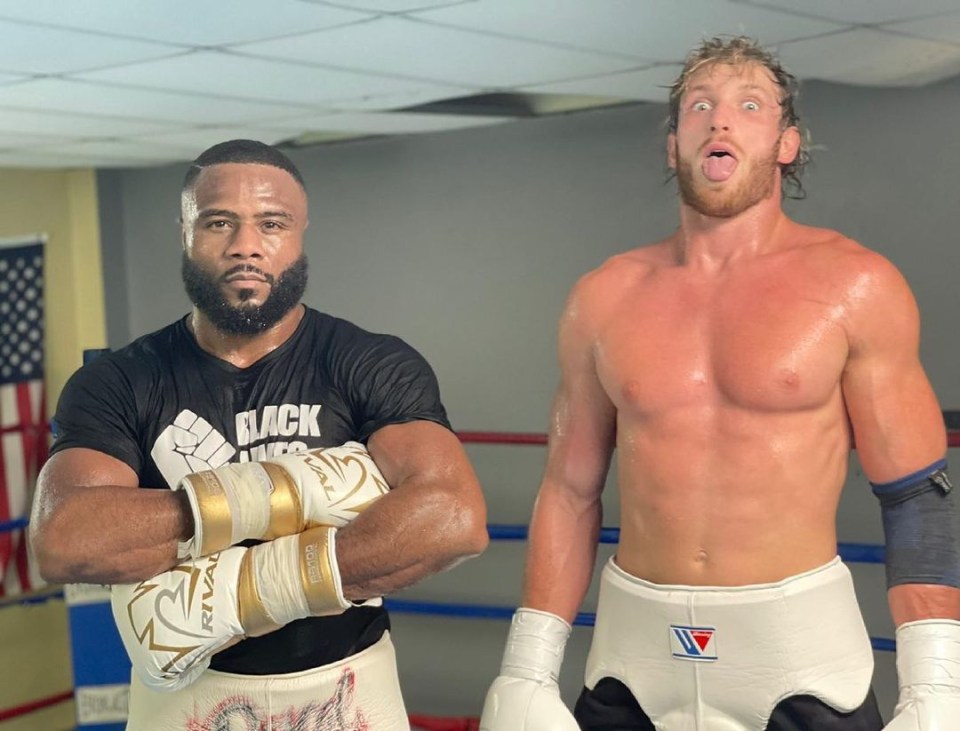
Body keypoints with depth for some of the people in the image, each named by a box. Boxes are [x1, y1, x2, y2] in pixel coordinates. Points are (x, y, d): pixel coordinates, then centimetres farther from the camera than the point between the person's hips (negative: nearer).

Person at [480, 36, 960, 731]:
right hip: (634, 649, 3)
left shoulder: (853, 285, -4)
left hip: (799, 645, -2)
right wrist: (527, 674, 4)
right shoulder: (605, 297, 3)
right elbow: (570, 491, 8)